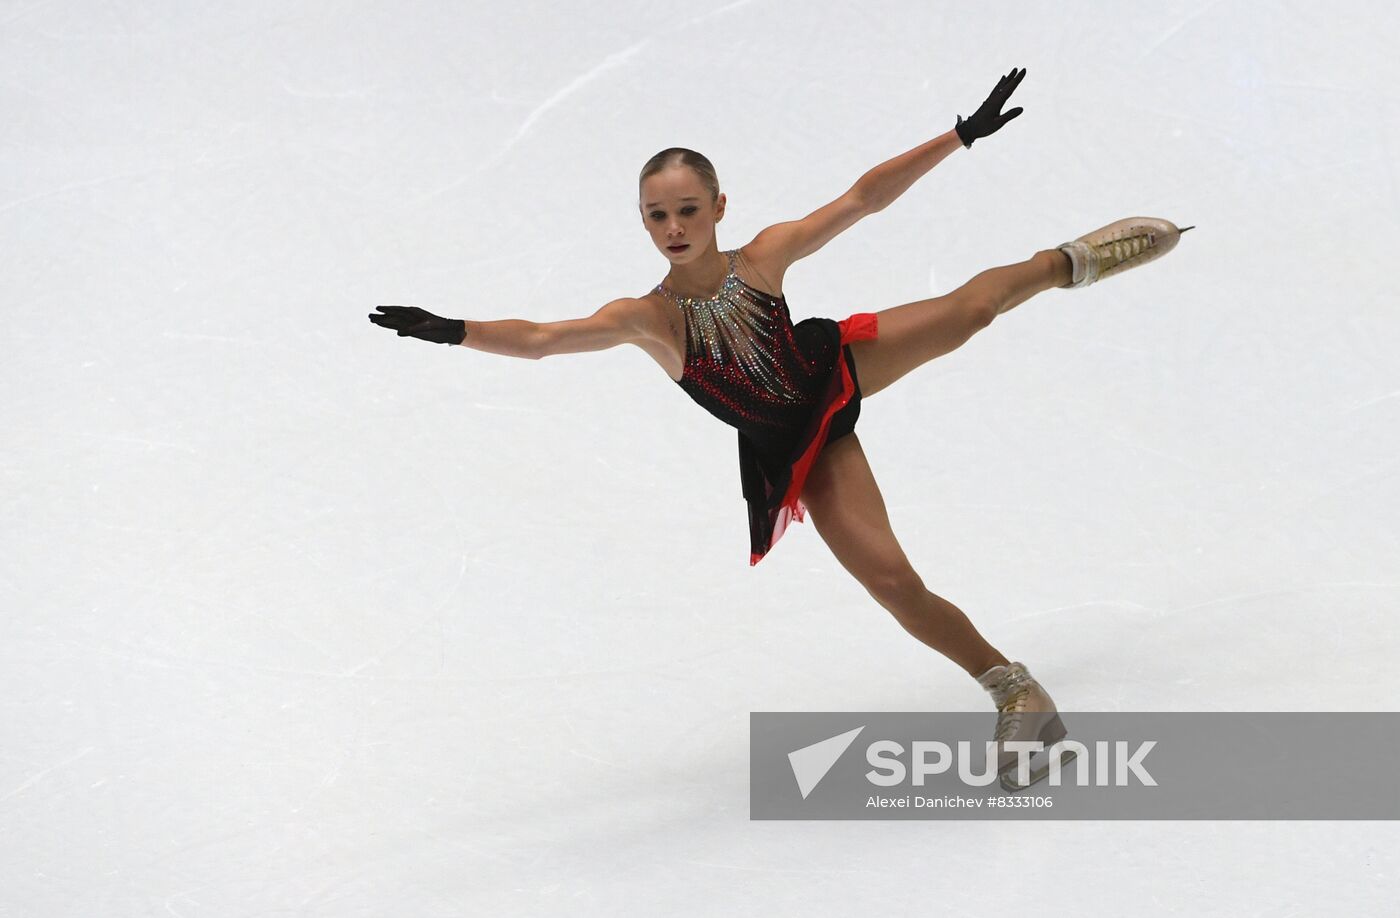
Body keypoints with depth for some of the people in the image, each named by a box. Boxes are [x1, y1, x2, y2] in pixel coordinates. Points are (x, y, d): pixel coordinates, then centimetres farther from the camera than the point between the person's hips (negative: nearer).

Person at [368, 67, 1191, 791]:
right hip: (799, 455, -2)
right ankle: (1014, 692, 7)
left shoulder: (766, 256, -20)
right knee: (890, 577, -11)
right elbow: (544, 338, -37)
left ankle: (1071, 262, 29)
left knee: (972, 308, -6)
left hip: (839, 371, 2)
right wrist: (457, 332, -53)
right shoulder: (647, 319, -25)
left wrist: (962, 136, -17)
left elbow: (863, 196, -17)